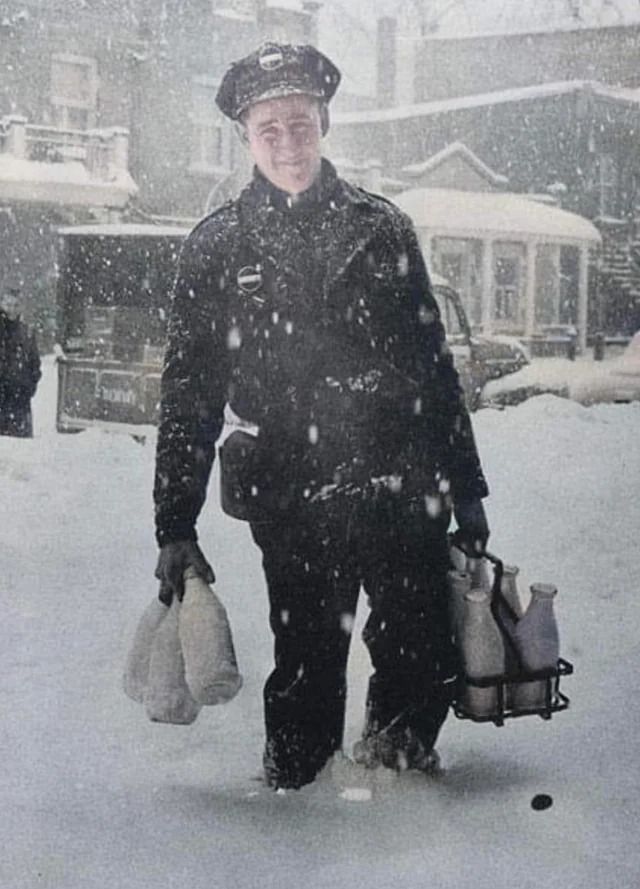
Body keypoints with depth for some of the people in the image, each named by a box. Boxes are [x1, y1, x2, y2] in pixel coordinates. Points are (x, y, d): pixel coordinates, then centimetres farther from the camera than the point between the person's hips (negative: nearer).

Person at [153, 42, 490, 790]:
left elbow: (435, 364, 12)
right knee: (305, 665, 5)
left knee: (423, 658, 5)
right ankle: (297, 774, 29)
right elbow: (188, 392, 5)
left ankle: (396, 747, 33)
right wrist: (175, 526, 3)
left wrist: (466, 488, 13)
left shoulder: (381, 229, 8)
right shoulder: (216, 247, 5)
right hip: (292, 500, -1)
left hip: (403, 488, 2)